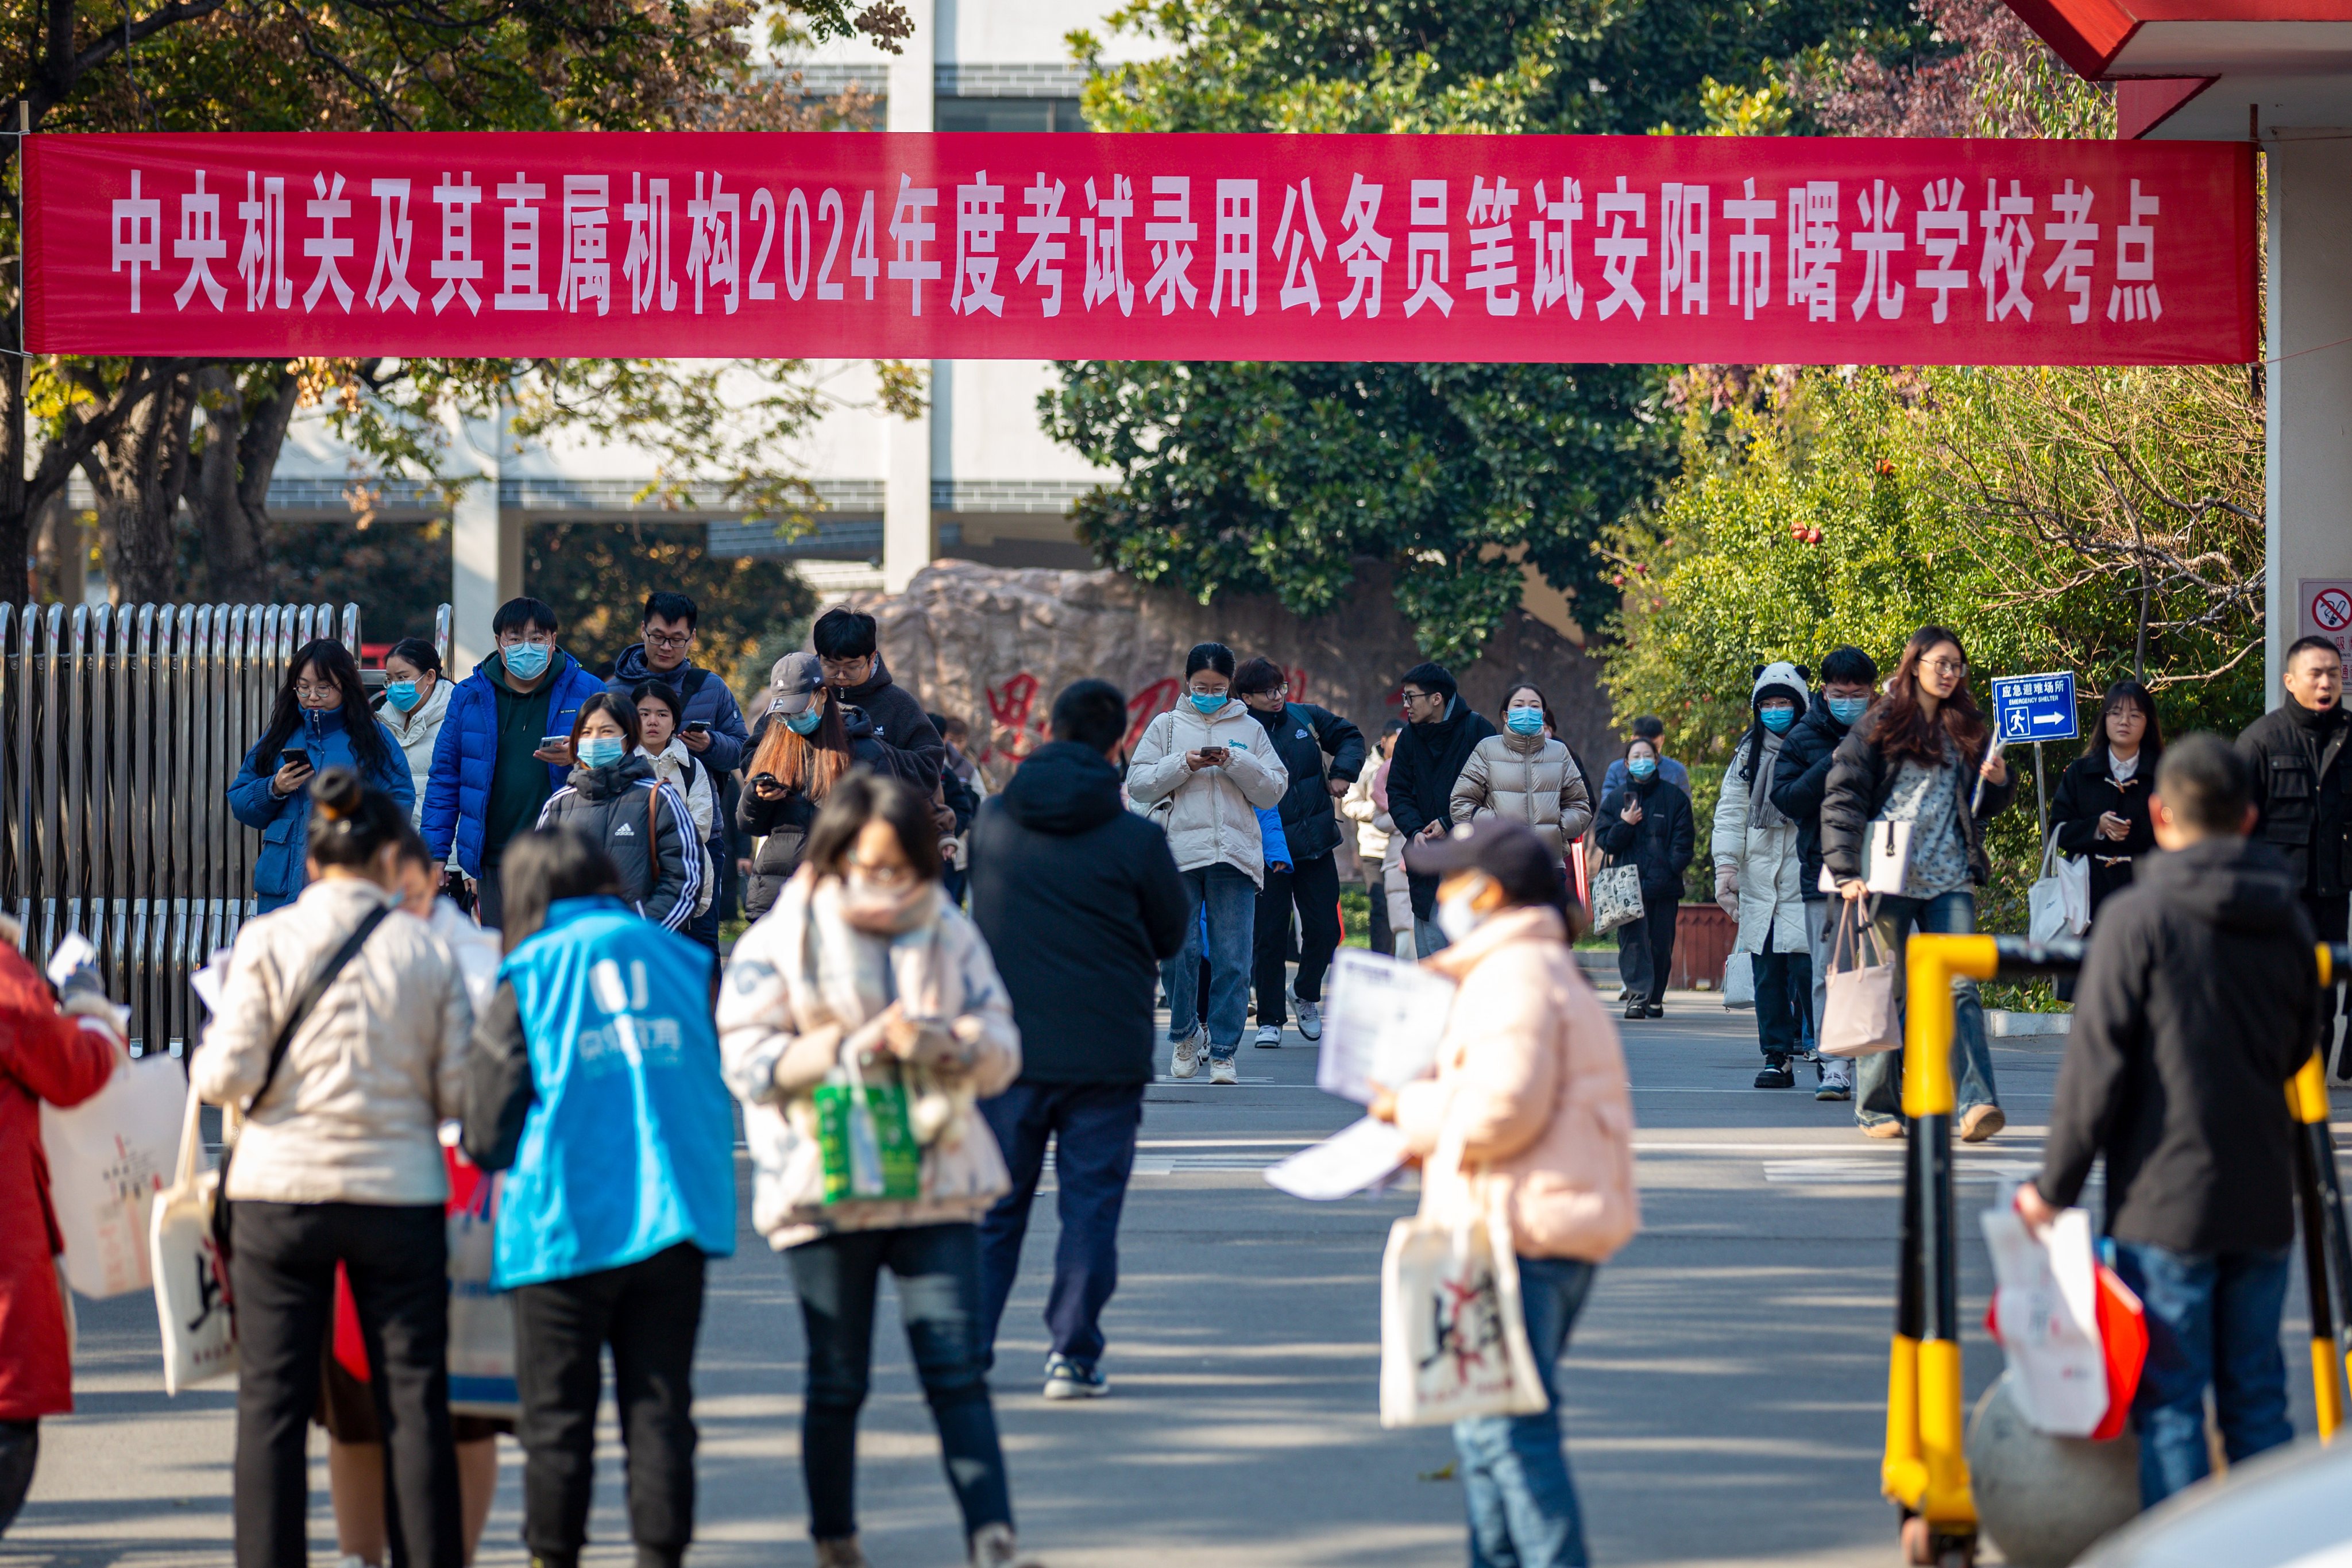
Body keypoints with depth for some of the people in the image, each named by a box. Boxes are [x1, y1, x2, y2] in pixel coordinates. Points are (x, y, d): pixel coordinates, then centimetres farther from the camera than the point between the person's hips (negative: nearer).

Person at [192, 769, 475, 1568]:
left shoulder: (265, 940, -4)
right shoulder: (427, 950, -1)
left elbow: (229, 1075, -8)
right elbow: (460, 1089, -1)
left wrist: (203, 1067, 14)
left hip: (280, 1190, 0)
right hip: (399, 1192, 0)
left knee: (271, 1403, 5)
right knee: (414, 1399, 6)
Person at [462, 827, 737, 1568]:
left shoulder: (528, 978, -2)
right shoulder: (686, 961, 7)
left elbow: (486, 1125, -2)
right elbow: (723, 1084, 14)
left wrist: (501, 1159, 19)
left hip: (566, 1221, -3)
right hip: (674, 1216, 3)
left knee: (558, 1414, 7)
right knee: (659, 1403, 7)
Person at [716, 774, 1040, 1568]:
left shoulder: (951, 936, 8)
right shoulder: (777, 943, -1)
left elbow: (1002, 1049, 6)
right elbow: (749, 1062, -8)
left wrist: (942, 1042, -15)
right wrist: (853, 1047, -18)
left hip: (939, 1186, 2)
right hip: (827, 1193, -1)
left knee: (956, 1367, -7)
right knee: (837, 1381, 7)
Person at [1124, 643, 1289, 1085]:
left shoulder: (1249, 730, 14)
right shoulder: (1167, 727, 12)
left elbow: (1273, 791, 9)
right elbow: (1138, 783, 5)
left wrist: (1237, 763, -6)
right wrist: (1183, 765, -8)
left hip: (1235, 856, 1)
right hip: (1177, 853, -1)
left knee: (1233, 958, -5)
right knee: (1180, 951, -6)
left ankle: (1223, 1051, 2)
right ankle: (1184, 1033, 18)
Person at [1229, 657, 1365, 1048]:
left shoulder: (1306, 718, 5)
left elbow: (1350, 737, 20)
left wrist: (1342, 773, 3)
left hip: (1316, 844, 3)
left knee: (1324, 929, 2)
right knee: (1270, 936, 0)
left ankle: (1306, 994, 29)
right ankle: (1270, 1019, 11)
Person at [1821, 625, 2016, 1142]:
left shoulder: (1964, 730, 15)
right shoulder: (1879, 726, 2)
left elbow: (1981, 808, 24)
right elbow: (1842, 799, -4)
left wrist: (1998, 783, 1)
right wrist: (1847, 871, -14)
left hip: (1950, 880, 3)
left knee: (1959, 985, -11)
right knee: (1886, 991, 3)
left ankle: (1976, 1103, -20)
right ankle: (1877, 1106, 13)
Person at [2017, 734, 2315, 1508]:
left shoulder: (2137, 920, -10)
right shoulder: (2288, 921, 7)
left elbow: (2096, 1065, -10)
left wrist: (2054, 1186, -3)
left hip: (2166, 1198, -5)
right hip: (2263, 1203, 5)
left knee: (2168, 1403, -1)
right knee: (2257, 1399, 13)